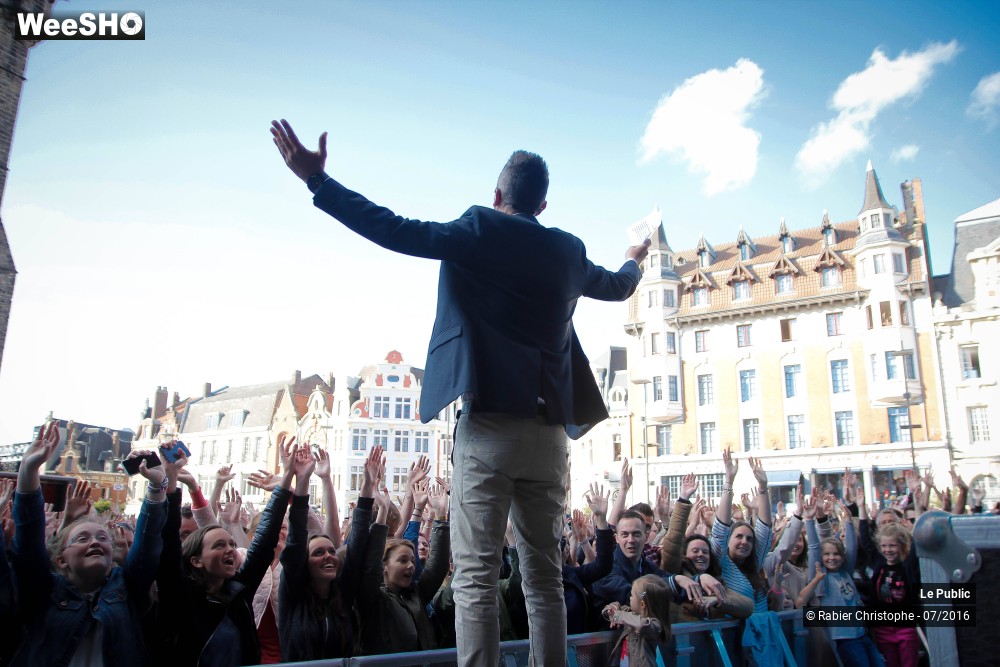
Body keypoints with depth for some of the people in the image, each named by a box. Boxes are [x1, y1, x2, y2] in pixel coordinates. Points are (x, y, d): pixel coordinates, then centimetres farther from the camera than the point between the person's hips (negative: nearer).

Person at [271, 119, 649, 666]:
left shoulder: (479, 230, 0)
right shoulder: (568, 251, 14)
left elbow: (397, 232, -8)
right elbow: (617, 287, 33)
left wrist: (317, 180, -1)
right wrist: (635, 260, 56)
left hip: (488, 426, -5)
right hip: (549, 432, 5)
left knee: (475, 576, -2)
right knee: (544, 575, 12)